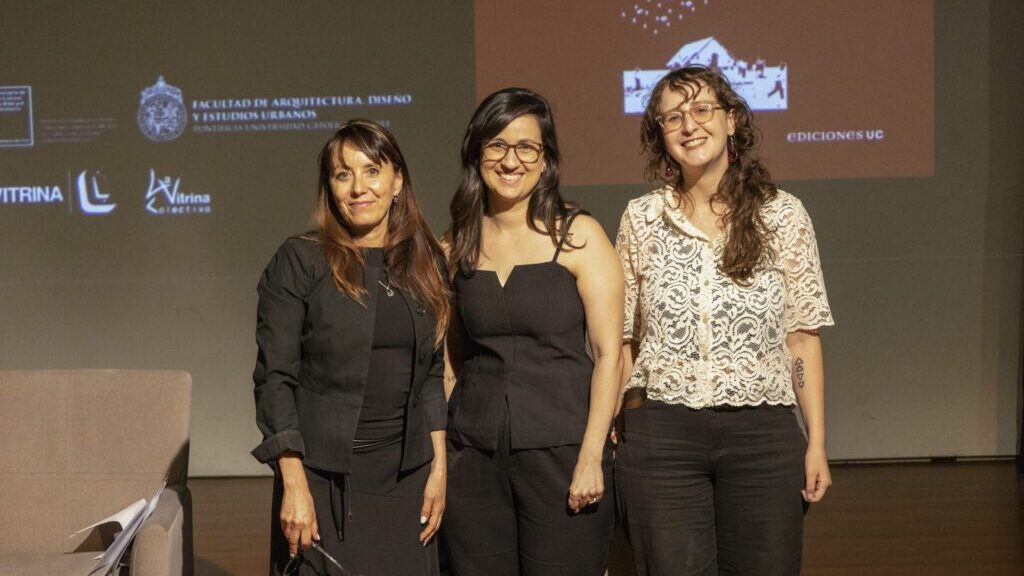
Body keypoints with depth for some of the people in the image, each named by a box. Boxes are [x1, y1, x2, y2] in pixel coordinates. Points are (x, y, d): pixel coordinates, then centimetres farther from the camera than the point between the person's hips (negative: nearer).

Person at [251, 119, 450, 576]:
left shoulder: (425, 262, 8)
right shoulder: (299, 261, -5)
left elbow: (431, 374, 12)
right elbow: (273, 378, -8)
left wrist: (439, 466, 5)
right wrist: (294, 485, -14)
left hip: (405, 480, 4)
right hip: (324, 479, -3)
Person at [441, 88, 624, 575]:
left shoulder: (578, 235, -2)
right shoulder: (457, 245, 9)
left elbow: (609, 352, -6)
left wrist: (591, 456, -13)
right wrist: (439, 451, 6)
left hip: (561, 448, -3)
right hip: (474, 454, 3)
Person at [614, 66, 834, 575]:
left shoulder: (783, 216, 2)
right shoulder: (641, 219, 4)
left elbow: (802, 336, 4)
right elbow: (623, 339, 7)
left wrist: (817, 443, 1)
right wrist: (614, 435, 3)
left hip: (763, 436, 0)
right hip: (661, 435, 0)